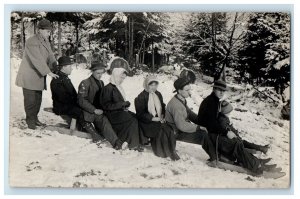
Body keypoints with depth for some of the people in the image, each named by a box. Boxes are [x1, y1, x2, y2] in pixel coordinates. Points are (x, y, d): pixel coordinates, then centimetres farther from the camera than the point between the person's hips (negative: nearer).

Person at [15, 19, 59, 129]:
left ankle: (35, 118, 23)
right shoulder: (32, 42, -18)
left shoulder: (46, 42, 11)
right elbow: (37, 60, -27)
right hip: (29, 76, -8)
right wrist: (49, 72, -30)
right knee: (30, 99, -2)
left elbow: (51, 57, 6)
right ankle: (30, 120, 10)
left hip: (39, 76, 8)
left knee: (38, 99, 10)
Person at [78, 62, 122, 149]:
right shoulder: (85, 83, -4)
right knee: (103, 120, -34)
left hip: (99, 110, 5)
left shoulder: (101, 83, 18)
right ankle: (116, 142, -41)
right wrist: (94, 110, -18)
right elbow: (81, 101, -11)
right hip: (88, 112, -5)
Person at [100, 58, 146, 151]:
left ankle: (141, 140, -13)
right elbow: (106, 106, -17)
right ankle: (133, 144, -17)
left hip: (120, 111, 8)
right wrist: (122, 104, -18)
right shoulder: (108, 88, -11)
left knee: (137, 117, -14)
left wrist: (125, 104, 2)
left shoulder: (118, 87, 16)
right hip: (112, 115, -8)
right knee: (133, 120, -25)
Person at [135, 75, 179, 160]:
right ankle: (161, 152, -15)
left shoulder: (158, 94, 15)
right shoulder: (141, 97, -5)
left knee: (169, 130, -23)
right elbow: (140, 114, -9)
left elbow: (163, 107, 22)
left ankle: (171, 151, -14)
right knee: (160, 130, -30)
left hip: (159, 120, 5)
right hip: (147, 122, -5)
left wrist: (162, 116, 0)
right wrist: (153, 118, -16)